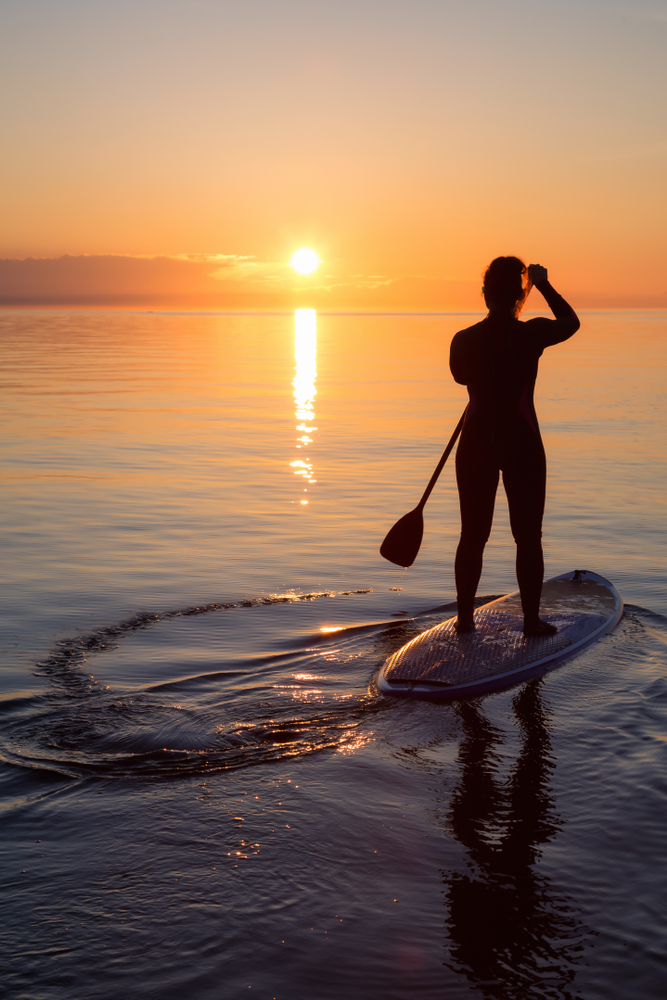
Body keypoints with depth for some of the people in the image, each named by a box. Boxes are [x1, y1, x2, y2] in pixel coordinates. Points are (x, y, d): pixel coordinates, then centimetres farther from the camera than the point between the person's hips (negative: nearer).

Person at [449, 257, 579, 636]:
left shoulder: (464, 340, -4)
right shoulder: (533, 335, -10)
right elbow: (571, 321, 11)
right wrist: (544, 284, 19)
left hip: (477, 444, 2)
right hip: (522, 445, -2)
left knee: (473, 535, 12)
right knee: (528, 537, 8)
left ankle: (465, 616, 17)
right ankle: (532, 618, 12)